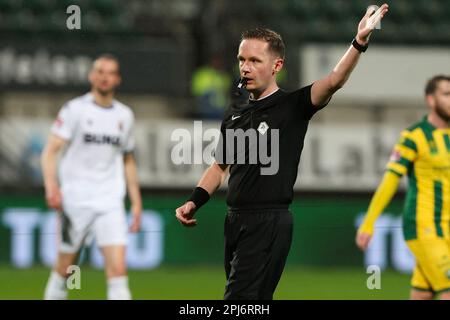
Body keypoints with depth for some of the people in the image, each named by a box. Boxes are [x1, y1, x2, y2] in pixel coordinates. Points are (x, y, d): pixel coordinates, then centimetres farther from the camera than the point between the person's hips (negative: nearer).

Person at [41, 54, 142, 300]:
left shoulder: (125, 115, 11)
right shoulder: (75, 109, -2)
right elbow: (50, 151, -9)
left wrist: (136, 202, 17)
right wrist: (51, 185, -25)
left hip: (111, 203, 3)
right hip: (74, 200, -3)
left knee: (118, 268, -11)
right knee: (64, 268, 5)